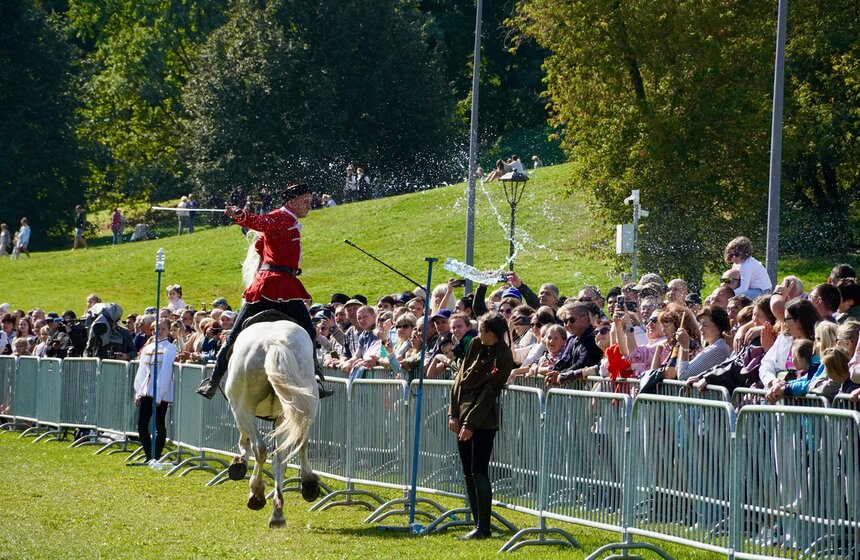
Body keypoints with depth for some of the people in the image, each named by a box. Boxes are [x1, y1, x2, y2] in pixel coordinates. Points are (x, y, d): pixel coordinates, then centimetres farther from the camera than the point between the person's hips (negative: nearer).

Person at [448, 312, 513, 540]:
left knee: (479, 472, -8)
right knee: (468, 472, 9)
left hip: (483, 420, -7)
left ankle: (483, 527, -6)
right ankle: (478, 524, 15)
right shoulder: (476, 344, 6)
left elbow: (489, 392, -14)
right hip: (463, 414, 7)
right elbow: (461, 378, 9)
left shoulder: (503, 357, -13)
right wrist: (454, 414, 4)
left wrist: (471, 424, -14)